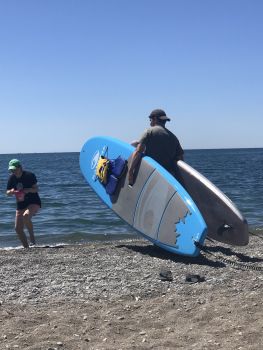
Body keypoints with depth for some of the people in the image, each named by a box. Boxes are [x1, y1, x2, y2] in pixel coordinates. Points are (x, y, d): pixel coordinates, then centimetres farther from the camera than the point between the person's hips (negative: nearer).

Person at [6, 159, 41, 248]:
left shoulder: (29, 175, -13)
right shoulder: (12, 178, 0)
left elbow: (36, 189, -10)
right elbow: (7, 192, 4)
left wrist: (28, 190, -29)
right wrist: (11, 191, -18)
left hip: (34, 202, -6)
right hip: (20, 205, 6)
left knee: (26, 216, -36)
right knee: (18, 228, 1)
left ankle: (32, 238, -18)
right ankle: (26, 248, 16)